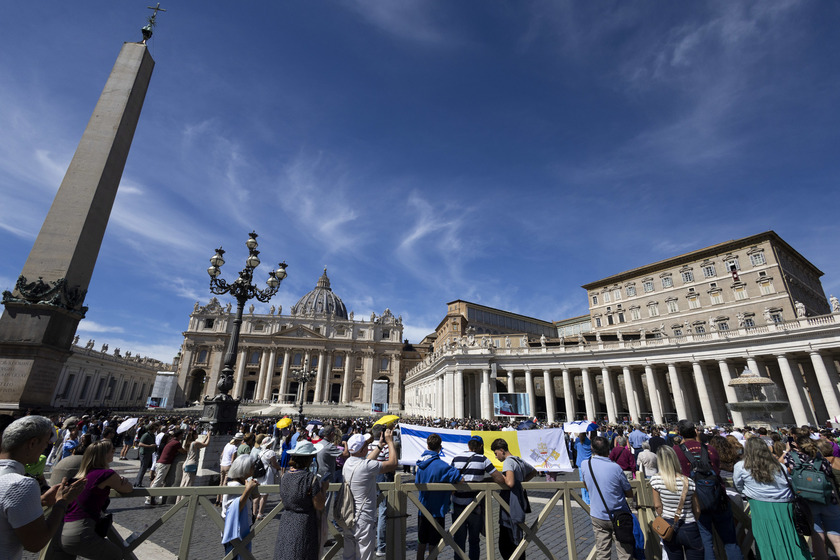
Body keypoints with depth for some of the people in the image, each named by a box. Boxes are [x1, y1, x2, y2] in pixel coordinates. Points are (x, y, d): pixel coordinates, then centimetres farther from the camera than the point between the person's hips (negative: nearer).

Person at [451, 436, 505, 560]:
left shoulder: (456, 459, 0)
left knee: (459, 540, 15)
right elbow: (500, 479, -9)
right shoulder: (483, 459, -7)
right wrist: (485, 478, 6)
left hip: (457, 506, 2)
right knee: (474, 540, 17)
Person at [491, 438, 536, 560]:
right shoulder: (520, 460, 11)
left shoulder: (508, 462, -16)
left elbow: (510, 483, -30)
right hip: (519, 506, 9)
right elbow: (534, 472, 28)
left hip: (511, 508, -9)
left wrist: (501, 477, -12)